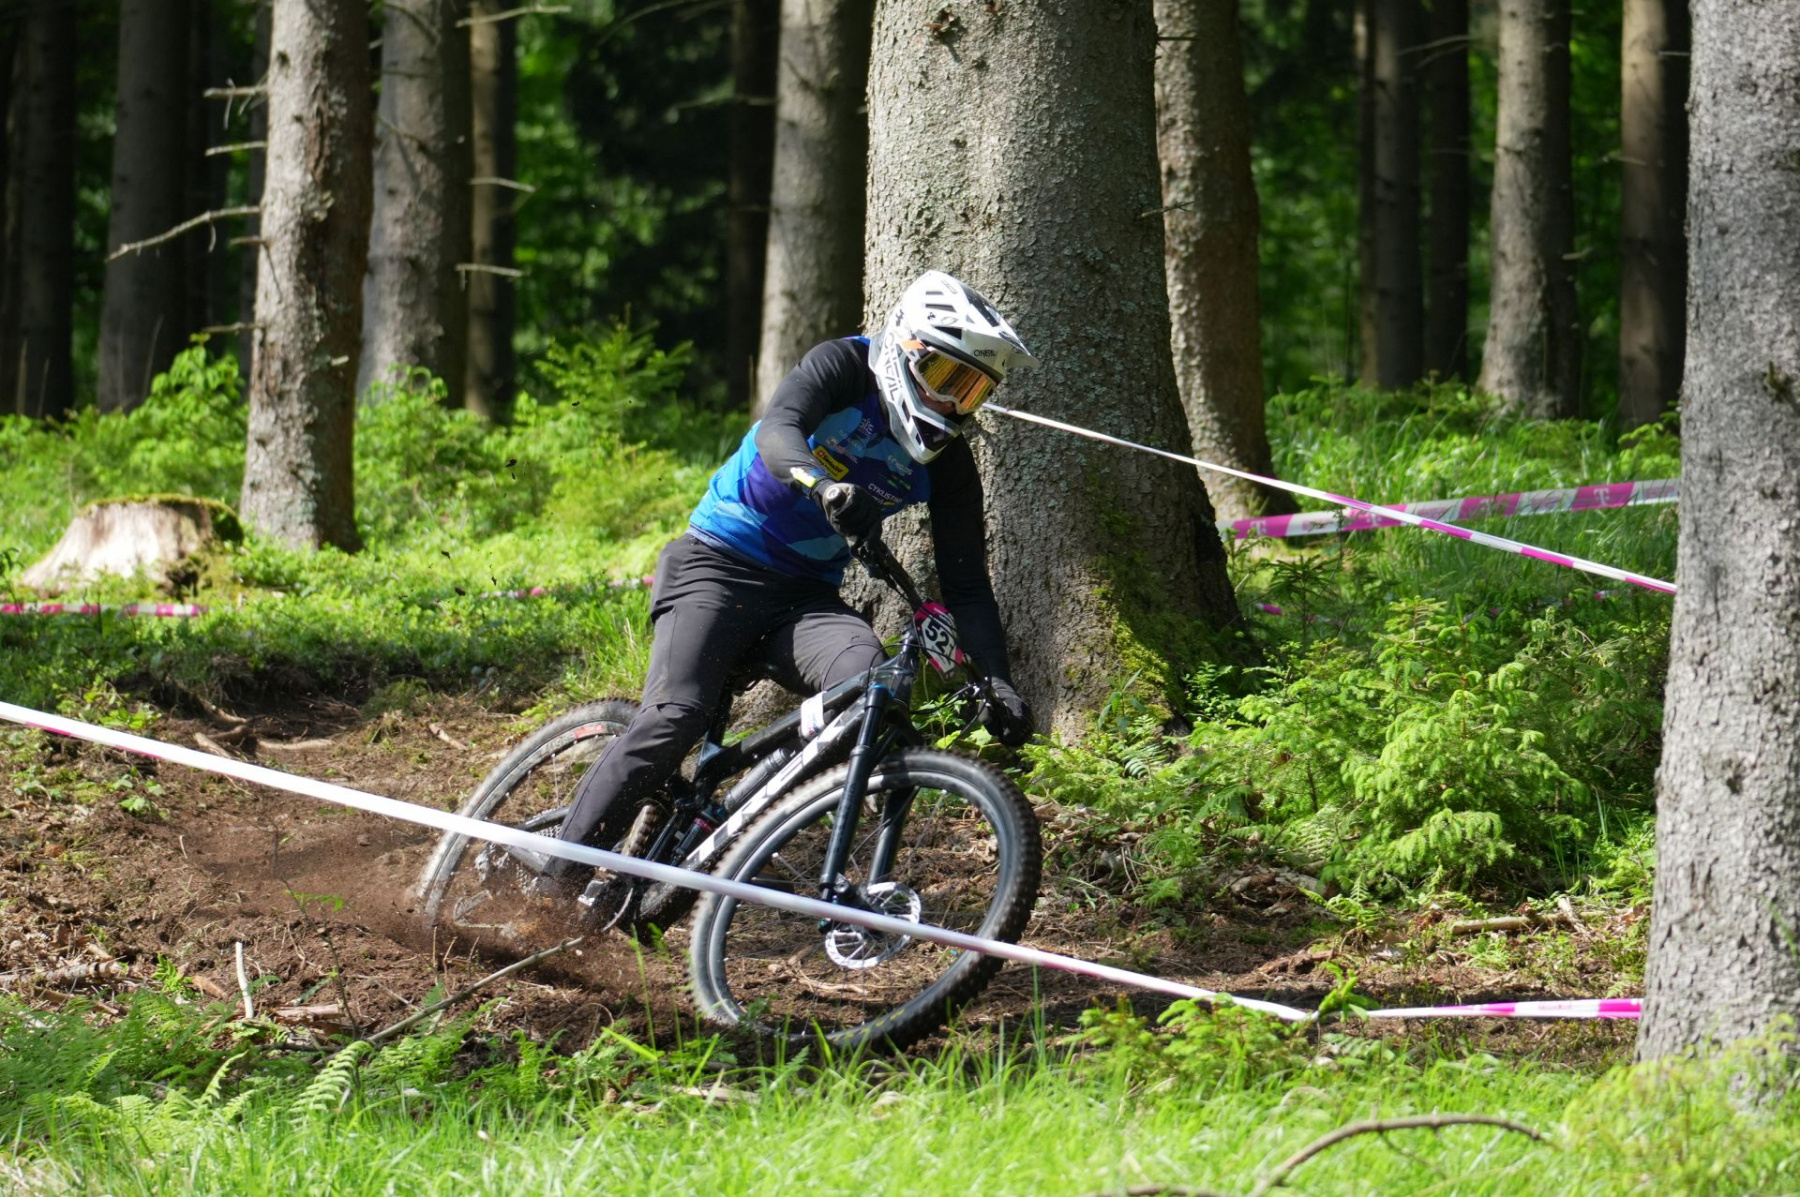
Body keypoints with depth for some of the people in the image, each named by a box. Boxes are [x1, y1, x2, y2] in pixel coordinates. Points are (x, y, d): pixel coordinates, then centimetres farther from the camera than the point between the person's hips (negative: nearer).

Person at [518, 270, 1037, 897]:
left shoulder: (945, 459, 2)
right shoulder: (844, 368, -10)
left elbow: (965, 582, 3)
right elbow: (779, 433, -30)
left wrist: (998, 683, -11)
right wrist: (826, 489, -52)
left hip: (805, 597, 4)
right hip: (720, 563, -4)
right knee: (675, 715, -24)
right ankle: (555, 874, -20)